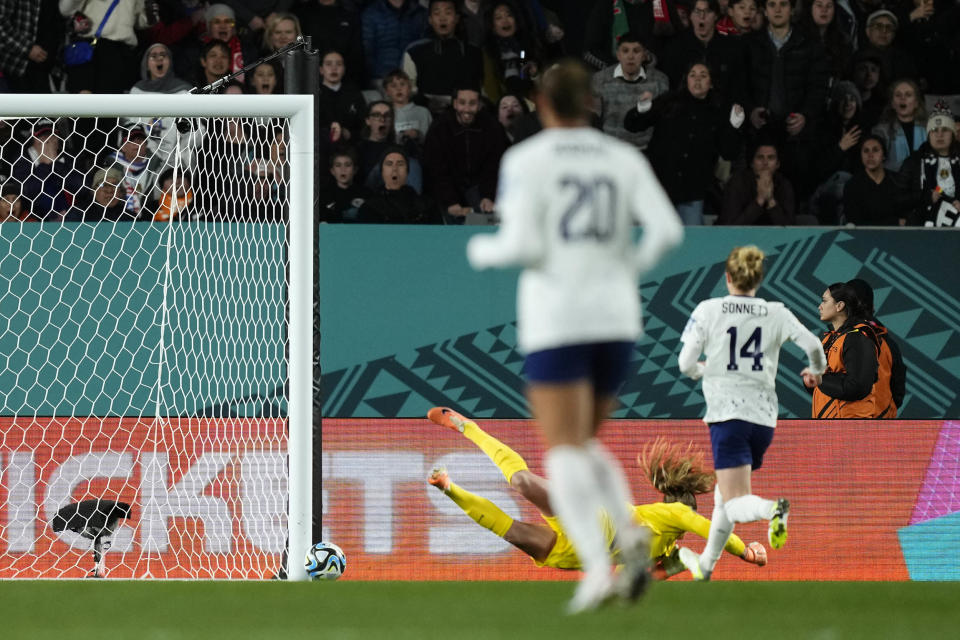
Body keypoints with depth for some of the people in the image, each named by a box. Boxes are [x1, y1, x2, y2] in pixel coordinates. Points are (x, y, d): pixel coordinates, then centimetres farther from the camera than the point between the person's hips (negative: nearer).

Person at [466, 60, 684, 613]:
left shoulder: (526, 160, -3)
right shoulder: (625, 159, 8)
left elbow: (521, 245, -13)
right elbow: (667, 229, -5)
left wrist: (483, 252, 10)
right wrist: (631, 268, 14)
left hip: (555, 318, -4)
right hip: (615, 318, 4)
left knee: (566, 453, -5)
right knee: (585, 443, 19)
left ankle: (597, 567, -27)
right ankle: (630, 532, -9)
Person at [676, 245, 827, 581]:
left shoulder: (708, 310, -2)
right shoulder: (776, 313, 4)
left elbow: (685, 364, -4)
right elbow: (812, 344, -4)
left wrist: (703, 369, 19)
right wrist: (816, 369, 18)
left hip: (726, 413, -4)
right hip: (765, 416, 4)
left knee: (735, 503, -9)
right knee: (725, 493, 24)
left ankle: (771, 509, -42)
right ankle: (705, 565, 35)